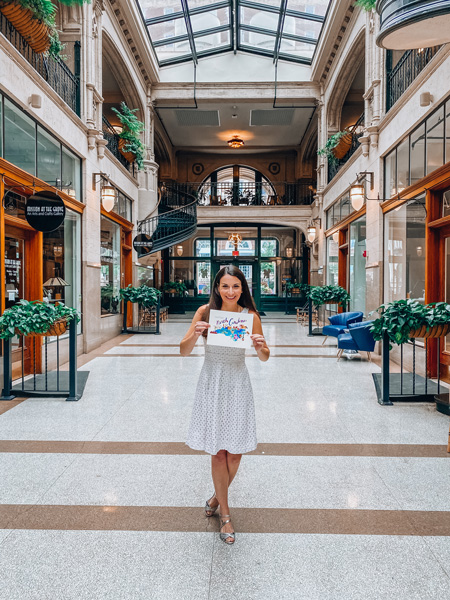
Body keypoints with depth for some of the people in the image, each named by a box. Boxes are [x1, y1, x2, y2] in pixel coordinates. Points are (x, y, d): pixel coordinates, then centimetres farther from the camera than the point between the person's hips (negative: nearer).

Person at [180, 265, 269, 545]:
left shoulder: (250, 315, -6)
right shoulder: (205, 311, -7)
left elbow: (265, 358, 2)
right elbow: (183, 351, -5)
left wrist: (262, 346, -21)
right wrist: (195, 334, -25)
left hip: (237, 384, 1)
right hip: (211, 383, -1)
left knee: (235, 451, 9)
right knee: (218, 452, 5)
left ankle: (218, 496, 39)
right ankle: (226, 514, 26)